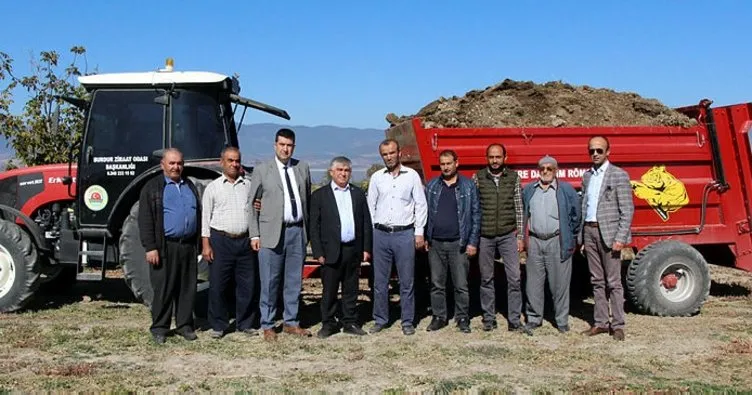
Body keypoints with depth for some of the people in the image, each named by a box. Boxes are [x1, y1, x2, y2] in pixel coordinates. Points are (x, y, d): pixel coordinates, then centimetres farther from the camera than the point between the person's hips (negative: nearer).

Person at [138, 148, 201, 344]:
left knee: (187, 288, 8)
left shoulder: (190, 186, 17)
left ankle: (185, 325, 18)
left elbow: (198, 214, 20)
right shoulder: (152, 188, 1)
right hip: (165, 247, -5)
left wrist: (199, 244, 13)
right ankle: (159, 328, 11)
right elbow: (145, 221, -6)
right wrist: (150, 247, -13)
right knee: (163, 289, 0)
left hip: (189, 246, 5)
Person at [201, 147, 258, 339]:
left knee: (247, 285, 6)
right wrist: (206, 244, -4)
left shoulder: (248, 185, 13)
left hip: (245, 240, 3)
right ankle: (218, 325, 13)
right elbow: (205, 217, 3)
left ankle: (245, 323, 18)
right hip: (221, 240, -2)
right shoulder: (212, 187, 6)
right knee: (217, 285, 1)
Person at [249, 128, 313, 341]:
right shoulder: (262, 170, 2)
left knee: (294, 280, 10)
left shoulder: (303, 168, 11)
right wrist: (254, 235, -4)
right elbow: (252, 204, 2)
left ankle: (291, 322, 22)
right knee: (269, 282, 1)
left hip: (298, 231, 3)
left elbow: (308, 199, 14)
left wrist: (308, 228, 8)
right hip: (272, 233, -3)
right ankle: (267, 325, 13)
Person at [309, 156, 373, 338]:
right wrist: (318, 253, -7)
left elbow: (366, 223, 10)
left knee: (351, 290, 10)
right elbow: (314, 226, -1)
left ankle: (350, 322, 20)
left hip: (353, 249, 3)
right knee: (329, 291, 4)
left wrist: (366, 248, 4)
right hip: (331, 251, -3)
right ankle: (328, 324, 15)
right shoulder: (320, 195, 1)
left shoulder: (358, 193, 11)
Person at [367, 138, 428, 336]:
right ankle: (380, 320, 19)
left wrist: (419, 232, -2)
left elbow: (421, 205, 3)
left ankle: (407, 321, 14)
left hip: (405, 233, -2)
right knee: (380, 281, 7)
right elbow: (370, 206, 11)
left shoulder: (412, 175, 1)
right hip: (380, 234, 2)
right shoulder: (376, 177, 7)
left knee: (407, 281, 4)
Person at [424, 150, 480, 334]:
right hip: (435, 243, 2)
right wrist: (424, 237, 4)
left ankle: (462, 318, 15)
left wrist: (473, 242, -5)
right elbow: (425, 212, 11)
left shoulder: (468, 186, 1)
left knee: (461, 285, 3)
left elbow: (476, 214, 1)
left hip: (458, 243, -2)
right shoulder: (431, 186, 8)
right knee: (437, 284, 9)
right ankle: (439, 317, 20)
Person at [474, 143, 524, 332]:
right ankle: (488, 319, 18)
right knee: (486, 279, 7)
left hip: (508, 235, 0)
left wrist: (520, 236, 2)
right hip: (484, 236, 0)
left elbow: (519, 208, 6)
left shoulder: (513, 177, 4)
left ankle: (514, 320, 5)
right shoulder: (478, 177, 2)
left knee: (514, 278, -3)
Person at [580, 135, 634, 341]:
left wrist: (620, 238, -15)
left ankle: (617, 325, 5)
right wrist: (580, 236, 10)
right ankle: (600, 322, 17)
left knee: (613, 282, -2)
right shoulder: (587, 176, 14)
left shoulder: (619, 175, -3)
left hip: (608, 232, -6)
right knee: (597, 280, 10)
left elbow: (627, 210, -7)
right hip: (589, 231, 6)